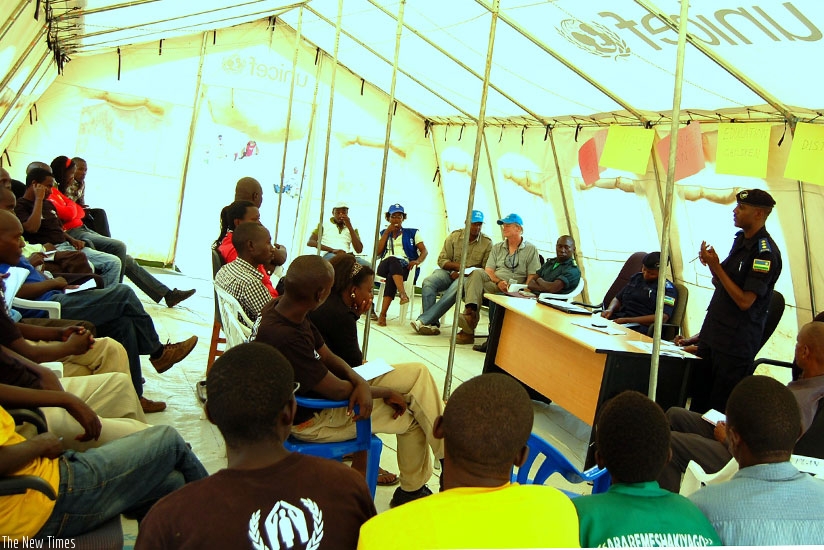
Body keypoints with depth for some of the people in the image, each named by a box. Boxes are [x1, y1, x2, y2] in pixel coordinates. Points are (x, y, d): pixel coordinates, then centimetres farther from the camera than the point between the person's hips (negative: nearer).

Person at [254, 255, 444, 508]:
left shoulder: (281, 308, -7)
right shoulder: (284, 337, -36)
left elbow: (327, 356, 0)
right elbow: (337, 390, -28)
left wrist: (362, 384, -18)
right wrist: (386, 392, -11)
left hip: (313, 390, 9)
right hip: (311, 420, -9)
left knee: (417, 372, 3)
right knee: (411, 416, -1)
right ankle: (411, 492, 22)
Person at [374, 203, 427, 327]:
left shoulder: (412, 233, 23)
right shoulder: (383, 233, 28)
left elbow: (424, 251, 10)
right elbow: (377, 252, 10)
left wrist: (417, 261, -13)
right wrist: (387, 232, 7)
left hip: (405, 267, -1)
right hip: (385, 266, 1)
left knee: (392, 277, -38)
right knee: (392, 259, -39)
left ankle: (383, 314, -49)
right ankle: (403, 294, -60)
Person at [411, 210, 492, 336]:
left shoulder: (487, 243, 1)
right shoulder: (454, 236, 5)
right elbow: (442, 260, 4)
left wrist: (462, 273, -12)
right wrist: (457, 265, -16)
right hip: (449, 272, 3)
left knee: (455, 290, -36)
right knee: (428, 282, -27)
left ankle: (423, 320, -37)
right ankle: (432, 324, -31)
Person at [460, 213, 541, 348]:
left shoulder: (531, 250, 10)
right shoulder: (497, 247, 22)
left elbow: (533, 275, 1)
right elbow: (488, 270, 10)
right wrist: (498, 282, -11)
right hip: (494, 284, 4)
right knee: (477, 273, -26)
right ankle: (470, 311, -45)